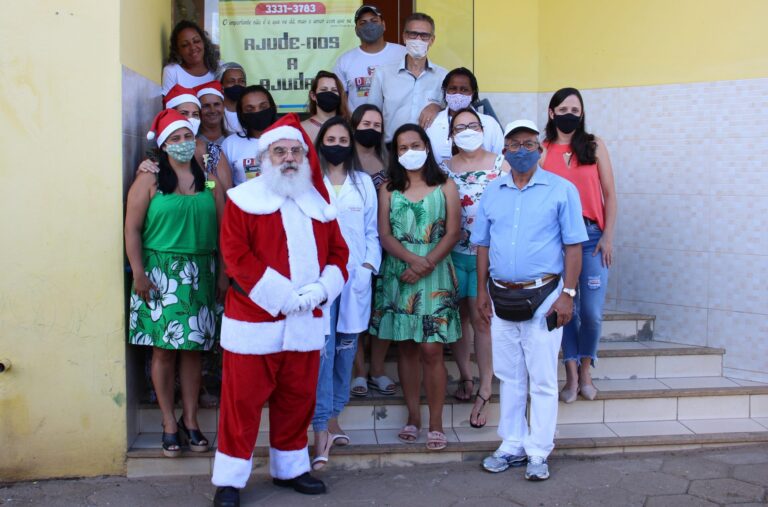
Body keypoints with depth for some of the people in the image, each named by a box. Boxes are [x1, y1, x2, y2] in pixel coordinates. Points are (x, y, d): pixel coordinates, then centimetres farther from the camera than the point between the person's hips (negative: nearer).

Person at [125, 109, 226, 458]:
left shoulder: (209, 183, 10)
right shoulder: (149, 181, 2)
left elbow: (223, 229, 9)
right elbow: (132, 228, -2)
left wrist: (224, 272, 4)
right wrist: (138, 272, -9)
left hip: (200, 275, 2)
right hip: (160, 274, -2)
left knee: (193, 348, 6)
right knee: (164, 349, 0)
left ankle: (190, 420, 17)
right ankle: (169, 423, 12)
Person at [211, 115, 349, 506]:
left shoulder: (318, 202, 11)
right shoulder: (243, 199, -3)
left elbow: (338, 252, 10)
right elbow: (235, 254, -12)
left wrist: (320, 288, -10)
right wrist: (282, 295, -17)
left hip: (306, 322, 5)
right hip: (254, 319, -4)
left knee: (297, 399, 13)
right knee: (243, 400, 1)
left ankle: (290, 468, 29)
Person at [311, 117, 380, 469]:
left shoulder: (364, 183, 14)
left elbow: (371, 231, 13)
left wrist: (368, 266, 0)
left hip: (355, 275, 4)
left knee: (346, 347, 8)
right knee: (322, 350, -10)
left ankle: (332, 418, 20)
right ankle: (321, 430, -9)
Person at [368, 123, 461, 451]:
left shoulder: (445, 187, 5)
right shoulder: (388, 190, 9)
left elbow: (453, 233, -2)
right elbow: (385, 235, 0)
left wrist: (426, 265, -14)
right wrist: (412, 259, -16)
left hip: (435, 276, -2)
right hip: (397, 275, 2)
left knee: (432, 350, -5)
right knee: (406, 348, 7)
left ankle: (435, 422, 4)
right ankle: (413, 417, 17)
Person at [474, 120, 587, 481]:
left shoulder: (561, 190, -3)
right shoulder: (492, 192, 9)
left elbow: (573, 246, -4)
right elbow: (483, 245, 13)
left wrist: (567, 293, -11)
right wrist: (482, 291, 9)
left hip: (543, 296, -4)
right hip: (502, 298, 4)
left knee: (542, 381, 1)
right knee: (509, 377, 12)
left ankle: (538, 453, 11)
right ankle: (512, 446, 23)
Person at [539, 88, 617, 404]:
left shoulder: (594, 146, 5)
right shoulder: (541, 151, 4)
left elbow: (609, 194, 5)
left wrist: (608, 236, -2)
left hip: (591, 235, 0)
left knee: (592, 311, 0)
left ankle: (585, 372, 20)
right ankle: (571, 375, 16)